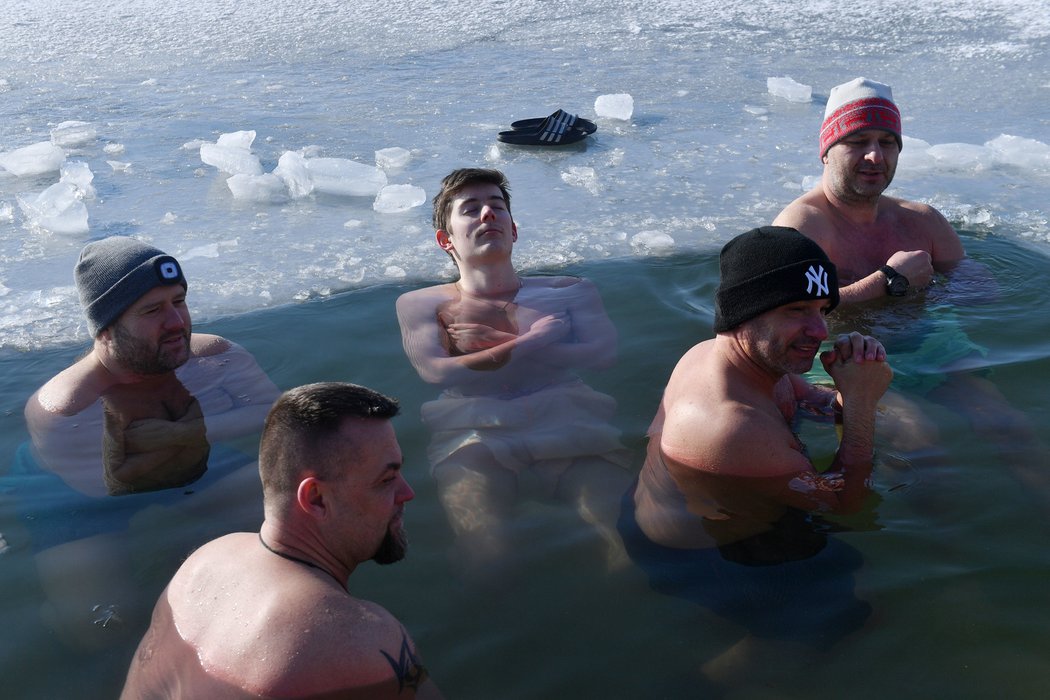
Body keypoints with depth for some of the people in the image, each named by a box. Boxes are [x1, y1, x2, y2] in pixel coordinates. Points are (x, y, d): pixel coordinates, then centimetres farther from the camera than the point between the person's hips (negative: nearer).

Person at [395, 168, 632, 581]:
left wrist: (501, 342, 2)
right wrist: (534, 340, 2)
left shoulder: (569, 290, 24)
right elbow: (437, 372, 0)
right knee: (483, 552, -30)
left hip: (568, 427, 2)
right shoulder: (420, 304, 19)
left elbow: (603, 353, 6)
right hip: (476, 436, -1)